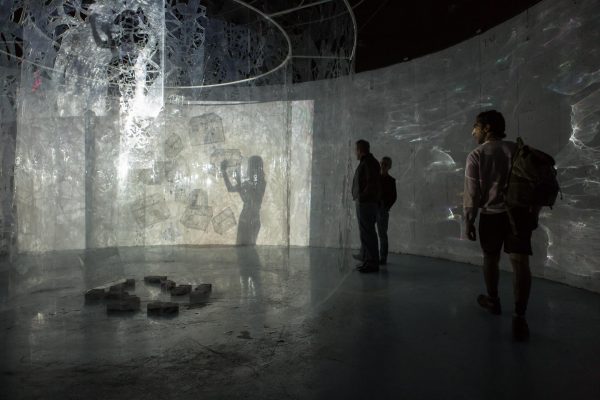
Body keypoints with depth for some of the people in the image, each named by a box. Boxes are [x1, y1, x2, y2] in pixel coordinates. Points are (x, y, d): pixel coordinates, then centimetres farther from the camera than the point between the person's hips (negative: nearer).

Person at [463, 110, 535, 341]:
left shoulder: (476, 156, -2)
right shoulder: (517, 150, 7)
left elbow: (472, 192, -6)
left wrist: (468, 221, 0)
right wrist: (533, 213, 16)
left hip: (491, 214, -2)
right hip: (519, 212, 2)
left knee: (490, 258, 16)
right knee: (520, 261, -5)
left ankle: (493, 301, 32)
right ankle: (519, 316, -14)